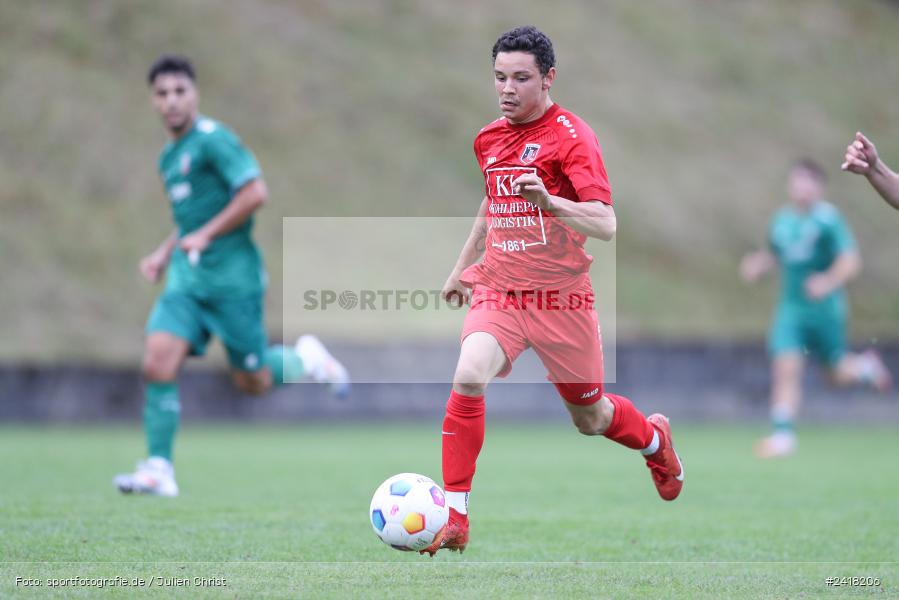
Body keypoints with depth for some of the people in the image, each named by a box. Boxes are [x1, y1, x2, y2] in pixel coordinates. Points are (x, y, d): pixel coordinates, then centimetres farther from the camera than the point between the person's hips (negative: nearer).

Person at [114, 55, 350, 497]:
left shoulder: (213, 140, -10)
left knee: (253, 382, 0)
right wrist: (164, 254, 15)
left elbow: (255, 193, -19)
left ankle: (306, 359, 30)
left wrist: (204, 236, -17)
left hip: (231, 275, -7)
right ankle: (159, 469, -11)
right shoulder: (169, 156, 16)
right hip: (186, 278, 7)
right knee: (157, 361, -13)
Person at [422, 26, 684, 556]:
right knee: (469, 378, -25)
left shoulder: (572, 136, -13)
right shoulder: (489, 139, 7)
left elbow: (605, 225, -22)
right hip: (497, 290, 4)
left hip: (561, 298, -4)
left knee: (591, 418, 13)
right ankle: (455, 521, -23)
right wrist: (464, 265, 34)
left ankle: (655, 440, 50)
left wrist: (547, 201, -38)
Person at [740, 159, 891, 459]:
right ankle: (783, 434, -10)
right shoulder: (781, 221, 5)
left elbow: (850, 260, -17)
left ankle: (865, 366, 44)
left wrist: (829, 281, -33)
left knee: (838, 374, 10)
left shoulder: (828, 219, -13)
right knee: (786, 367, -12)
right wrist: (757, 264, 1)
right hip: (791, 308, 4)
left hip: (825, 308, -4)